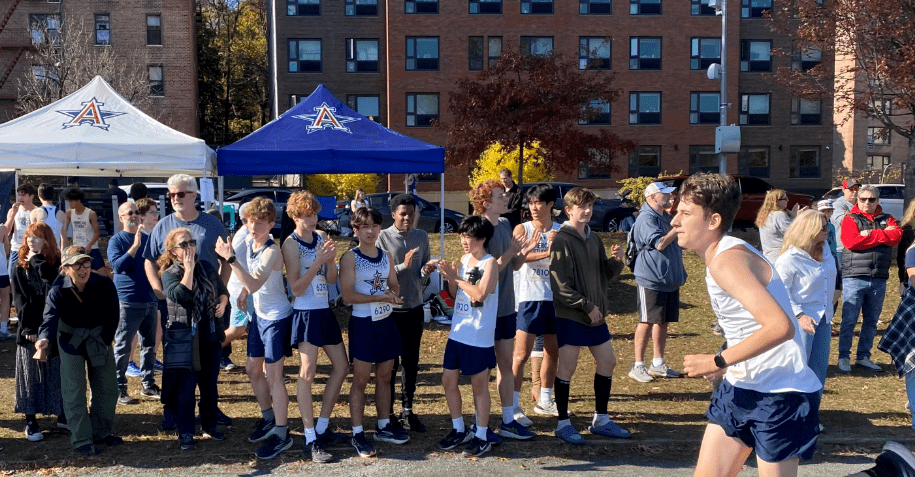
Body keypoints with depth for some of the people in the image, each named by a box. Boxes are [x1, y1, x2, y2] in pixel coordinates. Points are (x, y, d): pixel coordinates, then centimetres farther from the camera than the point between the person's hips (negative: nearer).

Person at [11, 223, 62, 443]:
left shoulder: (56, 263, 1)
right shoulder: (20, 266, 3)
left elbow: (56, 288, -20)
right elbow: (19, 299, -3)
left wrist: (37, 259, -13)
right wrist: (29, 327, -12)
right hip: (30, 328, 0)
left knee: (57, 372, 6)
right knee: (30, 374, 3)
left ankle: (62, 413, 18)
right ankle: (31, 420, 10)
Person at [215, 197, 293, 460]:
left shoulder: (272, 251, -23)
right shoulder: (250, 243, 2)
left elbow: (253, 285, -35)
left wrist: (230, 257, -35)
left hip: (277, 318, -9)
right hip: (260, 314, 9)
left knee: (273, 376, -3)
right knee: (253, 369, 17)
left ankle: (282, 433, 9)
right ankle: (269, 419, 35)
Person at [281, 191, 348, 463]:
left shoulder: (321, 237, 8)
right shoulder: (291, 244, -10)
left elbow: (332, 280, 9)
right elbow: (296, 288, -16)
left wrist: (331, 259, -10)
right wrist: (318, 260, -23)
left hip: (325, 311, 8)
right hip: (305, 314, -8)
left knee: (341, 367, 11)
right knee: (308, 372, -9)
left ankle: (322, 428, 23)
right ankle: (311, 441, -2)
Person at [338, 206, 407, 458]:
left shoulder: (387, 257, 8)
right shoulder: (350, 258, -10)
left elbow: (395, 286, 12)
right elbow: (348, 295, -16)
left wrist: (394, 295, -12)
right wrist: (380, 297, -23)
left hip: (386, 322, 6)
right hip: (363, 323, -6)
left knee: (384, 377, 13)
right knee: (361, 380, 0)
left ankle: (383, 427, 25)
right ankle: (357, 434, 8)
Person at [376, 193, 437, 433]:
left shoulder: (422, 236, 4)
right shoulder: (383, 238, -9)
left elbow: (421, 275, 8)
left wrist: (426, 270, -14)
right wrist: (404, 266, -23)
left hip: (415, 308, 4)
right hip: (390, 309, -4)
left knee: (411, 362, 11)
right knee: (390, 363, 5)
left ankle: (407, 411, 25)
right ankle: (387, 413, 19)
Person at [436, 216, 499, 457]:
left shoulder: (489, 263, -12)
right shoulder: (464, 259, 10)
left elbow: (479, 294, -25)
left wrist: (456, 277, -16)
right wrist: (449, 277, -3)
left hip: (479, 336, -7)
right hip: (457, 333, 7)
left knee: (479, 385, 4)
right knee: (448, 380, 11)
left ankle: (481, 437, 17)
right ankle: (459, 430, 28)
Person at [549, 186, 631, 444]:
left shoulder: (593, 238, 11)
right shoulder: (562, 240, -12)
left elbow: (604, 274, 15)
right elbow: (560, 285, -16)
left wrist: (616, 261, -5)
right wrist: (587, 305, -16)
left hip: (595, 313, 8)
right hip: (570, 314, -8)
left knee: (607, 362, 12)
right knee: (567, 367, -1)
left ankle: (600, 420, 25)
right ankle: (563, 423, 13)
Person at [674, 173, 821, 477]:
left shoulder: (727, 260, -23)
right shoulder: (720, 255, 8)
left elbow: (780, 326, -33)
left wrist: (719, 362, -24)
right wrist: (726, 365, 6)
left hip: (781, 395, -9)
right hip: (739, 387, 9)